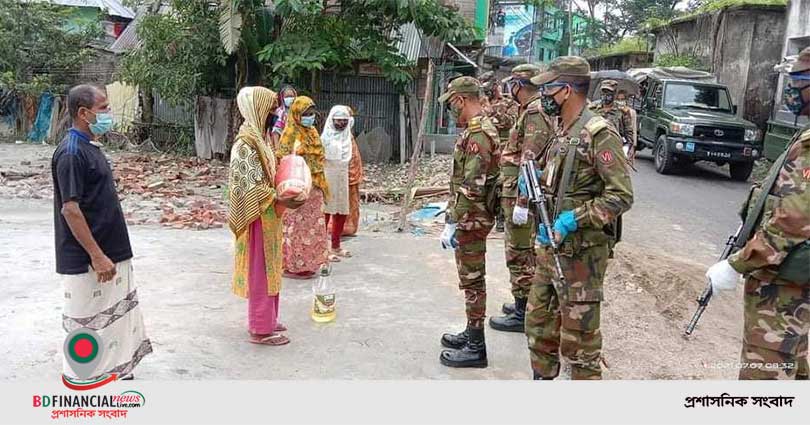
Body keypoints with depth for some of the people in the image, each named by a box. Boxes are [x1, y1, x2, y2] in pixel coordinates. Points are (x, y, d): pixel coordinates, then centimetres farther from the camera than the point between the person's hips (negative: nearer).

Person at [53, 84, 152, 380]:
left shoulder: (91, 146, 11)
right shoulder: (71, 152, -18)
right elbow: (70, 209, -22)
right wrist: (97, 256, -22)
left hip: (112, 251, 9)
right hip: (87, 259, -9)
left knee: (117, 316, 18)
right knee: (89, 325, 4)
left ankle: (116, 373, 32)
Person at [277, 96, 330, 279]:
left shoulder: (312, 132, 13)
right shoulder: (291, 134, -11)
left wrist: (322, 185, 16)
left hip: (314, 187, 8)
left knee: (312, 225, 12)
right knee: (296, 225, -2)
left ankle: (307, 263, 23)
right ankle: (292, 265, 7)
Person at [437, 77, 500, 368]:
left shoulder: (477, 134, -20)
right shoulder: (483, 128, 12)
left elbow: (472, 188, -26)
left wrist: (452, 224, -22)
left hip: (470, 221, -10)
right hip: (473, 219, 10)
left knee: (472, 281, -1)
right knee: (471, 279, 18)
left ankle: (475, 349, 9)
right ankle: (472, 334, 31)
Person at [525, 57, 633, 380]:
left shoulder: (599, 134, -16)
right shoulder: (560, 131, 11)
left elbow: (621, 195, -20)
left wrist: (574, 219, -24)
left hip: (581, 252, -9)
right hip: (550, 244, 9)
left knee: (578, 335, 2)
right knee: (539, 322, 19)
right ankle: (543, 378, 36)